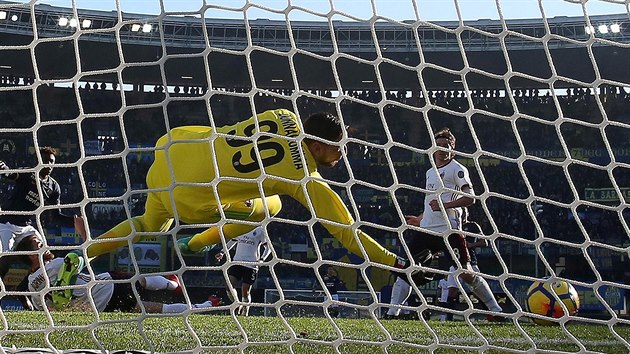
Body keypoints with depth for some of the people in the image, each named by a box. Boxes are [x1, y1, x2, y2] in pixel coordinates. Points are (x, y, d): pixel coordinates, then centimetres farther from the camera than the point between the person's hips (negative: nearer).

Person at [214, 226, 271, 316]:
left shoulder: (260, 231, 0)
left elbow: (268, 248, 8)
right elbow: (232, 241, 27)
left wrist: (261, 259, -8)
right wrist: (223, 252, 15)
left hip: (251, 265, -3)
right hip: (237, 261, 3)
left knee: (245, 291, -3)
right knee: (229, 287, -13)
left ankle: (245, 313, 16)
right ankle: (238, 304, 12)